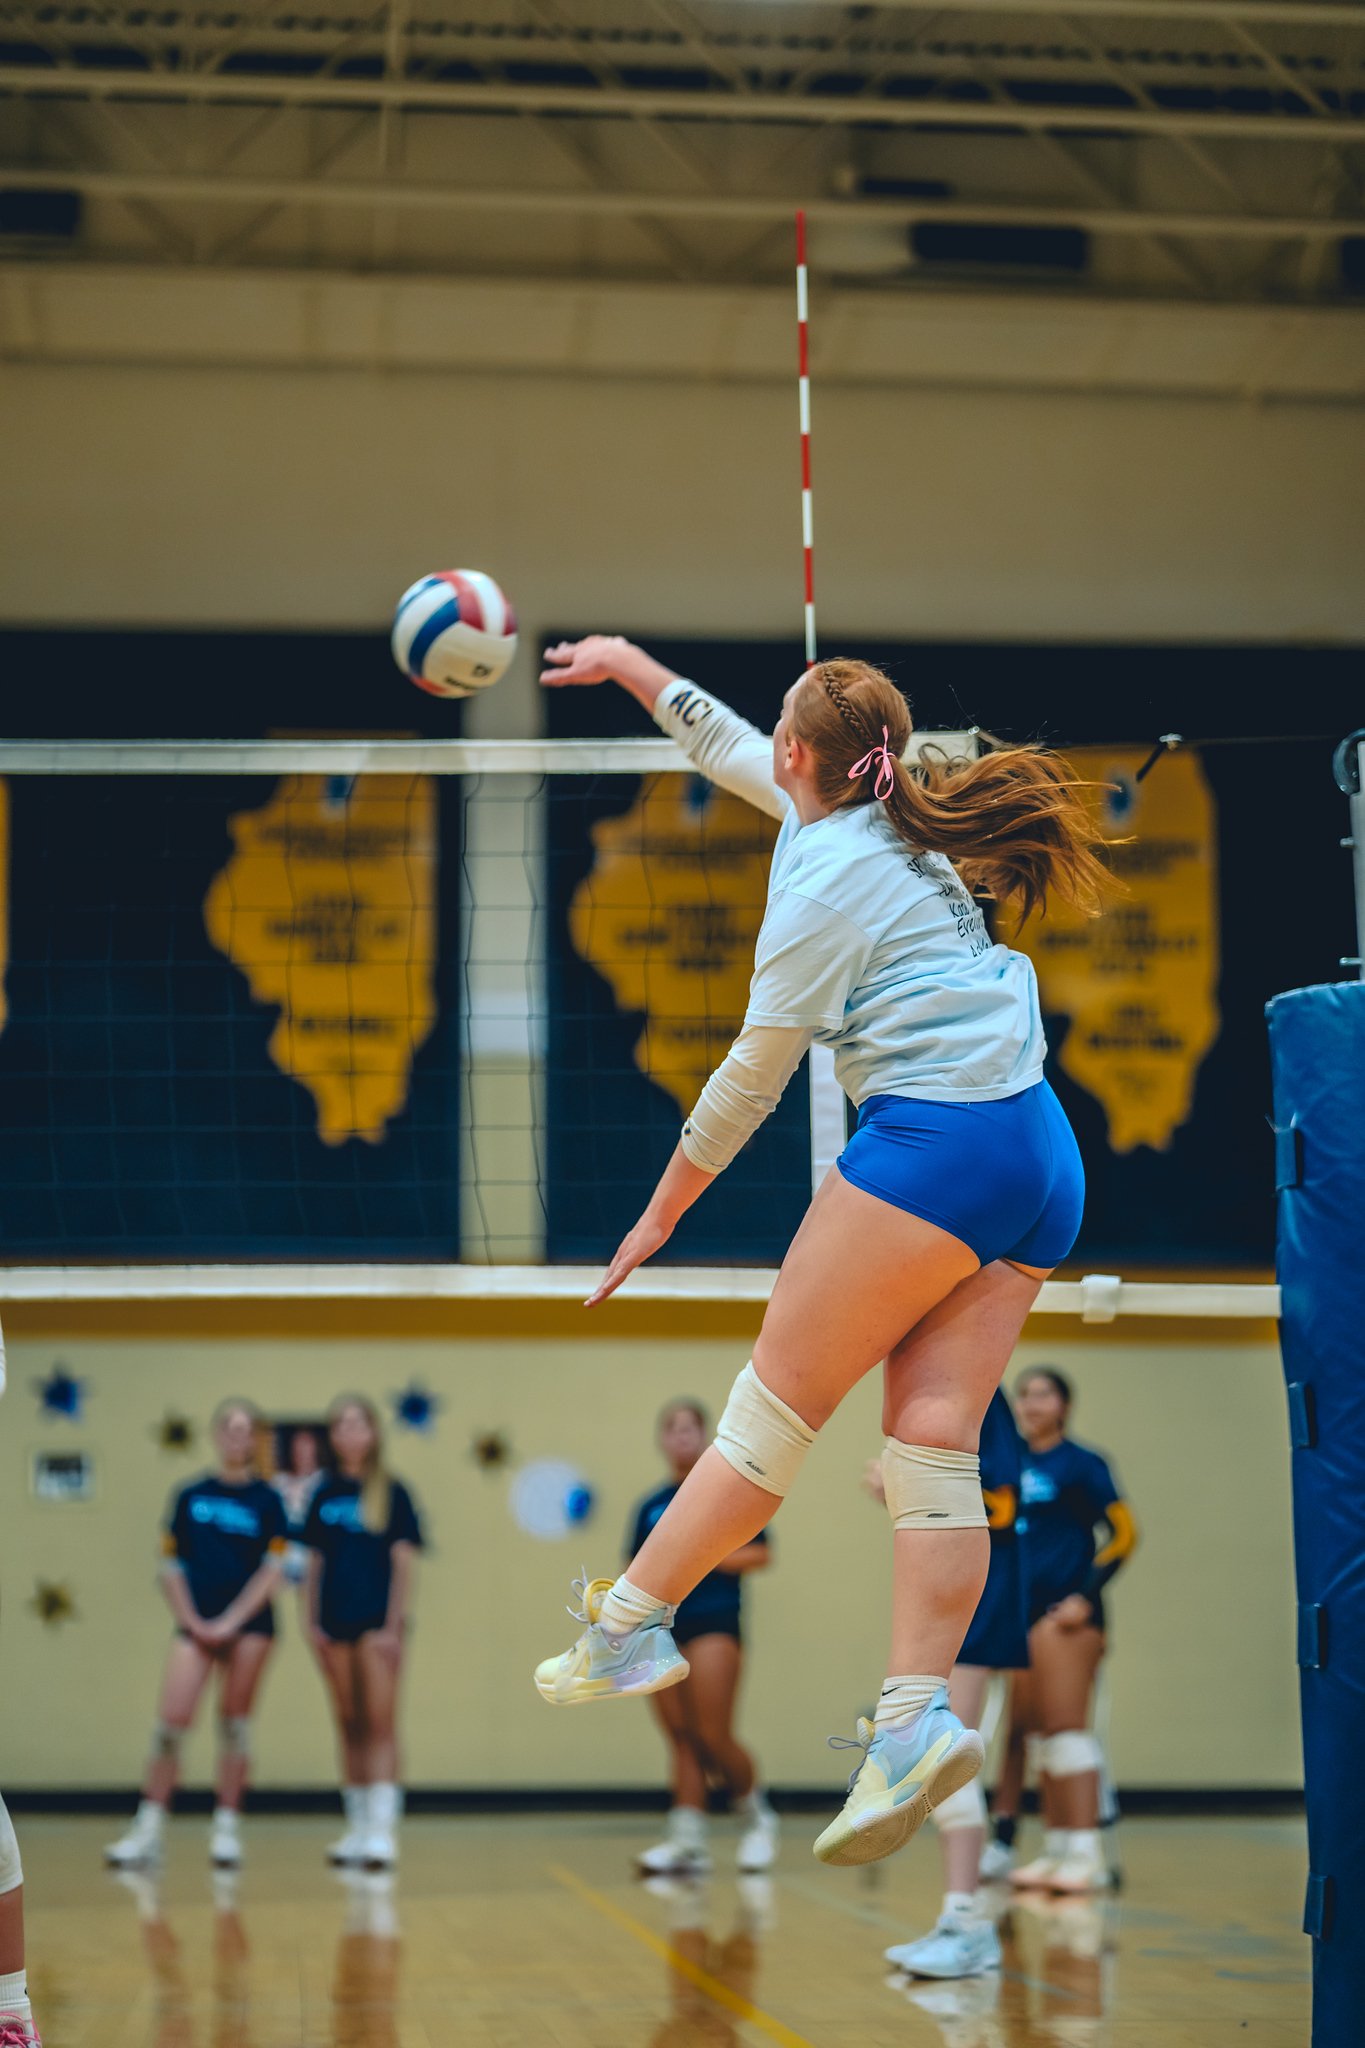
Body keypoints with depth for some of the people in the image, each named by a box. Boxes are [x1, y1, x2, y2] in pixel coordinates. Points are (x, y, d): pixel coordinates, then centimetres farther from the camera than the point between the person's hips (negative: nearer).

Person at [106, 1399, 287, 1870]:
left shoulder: (266, 1500, 2)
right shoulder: (192, 1495, 8)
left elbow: (272, 1570, -3)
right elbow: (171, 1567, 8)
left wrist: (231, 1622, -10)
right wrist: (191, 1620, -3)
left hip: (248, 1624, -1)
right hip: (197, 1623, 1)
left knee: (234, 1724, 2)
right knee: (171, 1722, -7)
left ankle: (226, 1830, 10)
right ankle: (148, 1830, -2)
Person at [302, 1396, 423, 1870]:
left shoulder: (391, 1493, -1)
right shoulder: (325, 1495, 10)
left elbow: (402, 1562, -4)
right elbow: (315, 1563, 13)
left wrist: (395, 1623, -10)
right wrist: (312, 1621, 5)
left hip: (377, 1621, -4)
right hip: (335, 1624, 4)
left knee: (380, 1725, -8)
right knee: (350, 1726, 9)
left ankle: (383, 1829, -11)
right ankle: (357, 1827, 15)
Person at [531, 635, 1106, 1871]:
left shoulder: (826, 878, -5)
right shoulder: (895, 825, 20)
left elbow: (756, 1071, -3)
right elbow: (734, 755, 37)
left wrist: (664, 1208, 7)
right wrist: (632, 667, 46)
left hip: (932, 1141, -8)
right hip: (1042, 1161, 8)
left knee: (776, 1405, -1)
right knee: (937, 1439, -2)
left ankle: (630, 1626, 6)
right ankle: (918, 1714, -12)